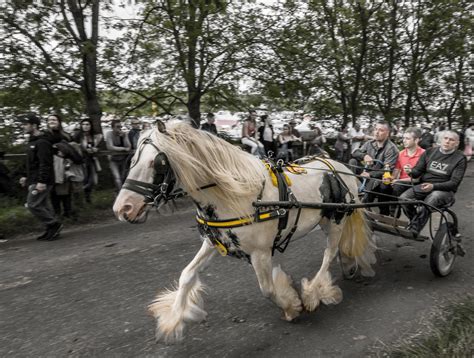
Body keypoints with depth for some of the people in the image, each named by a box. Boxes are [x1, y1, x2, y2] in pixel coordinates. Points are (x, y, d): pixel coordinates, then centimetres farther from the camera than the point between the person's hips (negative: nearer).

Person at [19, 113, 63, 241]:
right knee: (42, 205, 11)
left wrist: (41, 181, -26)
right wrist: (27, 177, 22)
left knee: (33, 205, -10)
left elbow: (45, 163, -22)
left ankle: (54, 225, -2)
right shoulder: (32, 142, 18)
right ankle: (52, 230, 16)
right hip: (34, 181, 10)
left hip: (40, 182, -10)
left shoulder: (42, 142, -14)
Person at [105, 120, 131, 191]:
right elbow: (110, 147, -22)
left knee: (123, 178, 9)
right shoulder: (109, 134, -13)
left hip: (123, 159, 4)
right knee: (117, 178, -17)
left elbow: (129, 147, -12)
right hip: (114, 160, -4)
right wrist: (123, 148, -20)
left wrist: (123, 136, -25)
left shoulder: (123, 134, -4)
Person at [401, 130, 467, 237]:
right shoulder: (430, 152, 10)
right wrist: (411, 171, -18)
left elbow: (454, 183, -9)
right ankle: (416, 223, -3)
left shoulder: (460, 158, -1)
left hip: (444, 189, -4)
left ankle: (413, 231, -27)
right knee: (403, 198, -24)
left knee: (425, 205, -37)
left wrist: (433, 186, -25)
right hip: (423, 186, 4)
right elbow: (418, 171, 9)